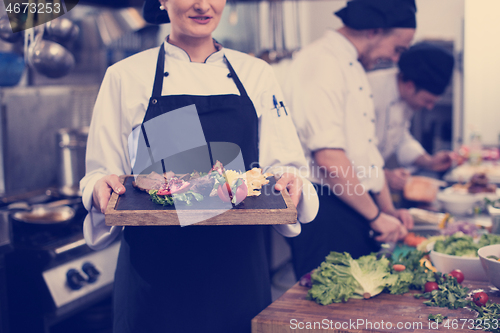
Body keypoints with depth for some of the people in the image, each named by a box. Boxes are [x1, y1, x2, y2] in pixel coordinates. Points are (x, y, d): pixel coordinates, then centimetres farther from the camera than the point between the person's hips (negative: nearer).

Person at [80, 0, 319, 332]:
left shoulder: (257, 74, 8)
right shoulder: (125, 76, 2)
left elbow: (287, 165, 9)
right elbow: (99, 174, 4)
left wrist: (291, 181, -13)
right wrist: (102, 188, -17)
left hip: (239, 265, 2)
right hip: (155, 266, -1)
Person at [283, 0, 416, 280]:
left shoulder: (354, 68, 17)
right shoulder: (321, 63, -15)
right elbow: (328, 157, -24)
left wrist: (389, 211, 15)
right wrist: (376, 215, -15)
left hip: (356, 208, 10)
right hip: (325, 212, -10)